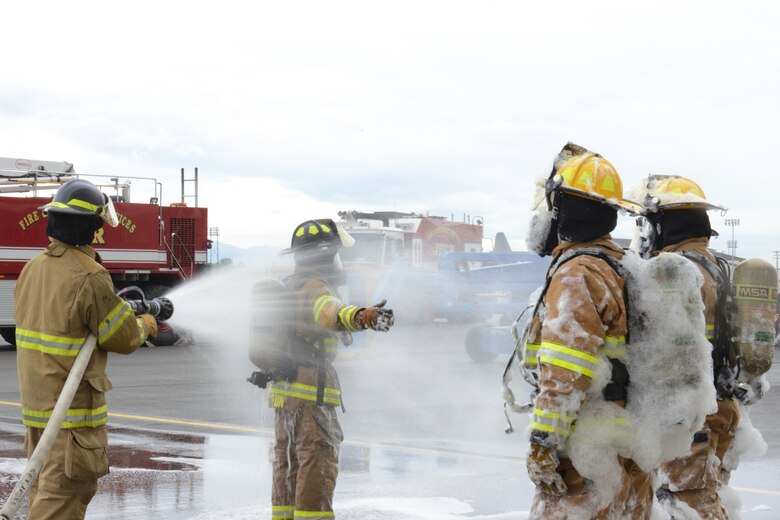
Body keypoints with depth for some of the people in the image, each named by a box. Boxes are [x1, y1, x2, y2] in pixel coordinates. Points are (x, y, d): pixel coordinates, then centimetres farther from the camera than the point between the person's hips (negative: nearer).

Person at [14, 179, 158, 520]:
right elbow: (124, 338, -13)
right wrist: (145, 325, 9)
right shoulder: (89, 277, -20)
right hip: (72, 406, -9)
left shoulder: (33, 268, 6)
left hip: (36, 399, 9)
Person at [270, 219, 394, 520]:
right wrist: (360, 316, -59)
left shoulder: (290, 286, 17)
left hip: (285, 388, 10)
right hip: (311, 391, -10)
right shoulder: (315, 287, -15)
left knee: (288, 461, 16)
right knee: (318, 461, -10)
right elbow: (330, 311, -40)